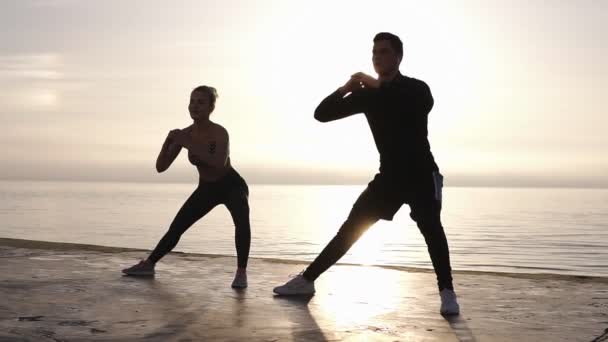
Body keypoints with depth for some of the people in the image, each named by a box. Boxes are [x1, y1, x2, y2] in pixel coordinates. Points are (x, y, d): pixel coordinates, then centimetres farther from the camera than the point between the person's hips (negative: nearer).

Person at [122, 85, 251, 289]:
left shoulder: (220, 132, -28)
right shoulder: (185, 134, -12)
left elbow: (220, 163, -47)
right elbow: (161, 167, -13)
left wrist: (188, 145, -47)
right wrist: (168, 142, -30)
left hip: (232, 185, -5)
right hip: (206, 189, 5)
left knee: (242, 220, -35)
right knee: (176, 228, 7)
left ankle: (241, 273, -27)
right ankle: (148, 264, 26)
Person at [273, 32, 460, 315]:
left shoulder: (416, 88, -7)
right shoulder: (368, 93, 3)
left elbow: (425, 105, -34)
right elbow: (322, 113, -1)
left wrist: (378, 85, -30)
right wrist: (345, 88, -19)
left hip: (421, 174, -4)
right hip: (389, 175, 4)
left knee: (429, 225, -27)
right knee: (351, 228, 3)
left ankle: (447, 293, -24)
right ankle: (306, 280, 8)